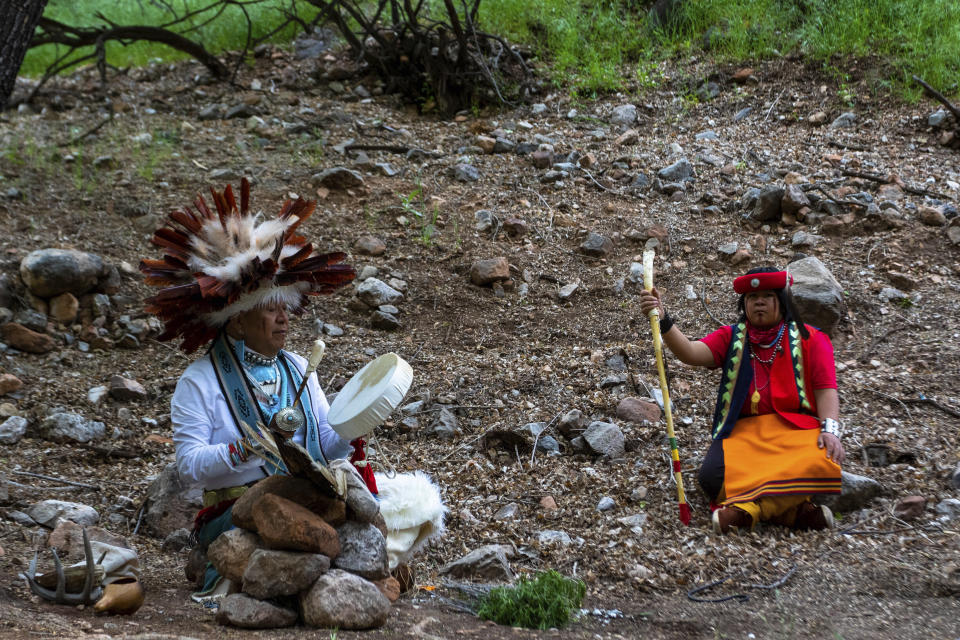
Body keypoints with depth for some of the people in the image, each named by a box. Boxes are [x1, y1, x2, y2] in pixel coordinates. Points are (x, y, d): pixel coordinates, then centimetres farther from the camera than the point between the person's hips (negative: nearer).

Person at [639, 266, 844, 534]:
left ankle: (746, 507, -37)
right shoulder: (731, 338, 16)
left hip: (796, 427, -1)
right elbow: (691, 353, -3)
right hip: (743, 429, 2)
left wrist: (830, 429, -17)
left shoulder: (810, 339, 12)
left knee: (820, 464, -38)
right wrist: (663, 321, -21)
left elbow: (826, 390, 3)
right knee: (712, 477, -31)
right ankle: (793, 509, -31)